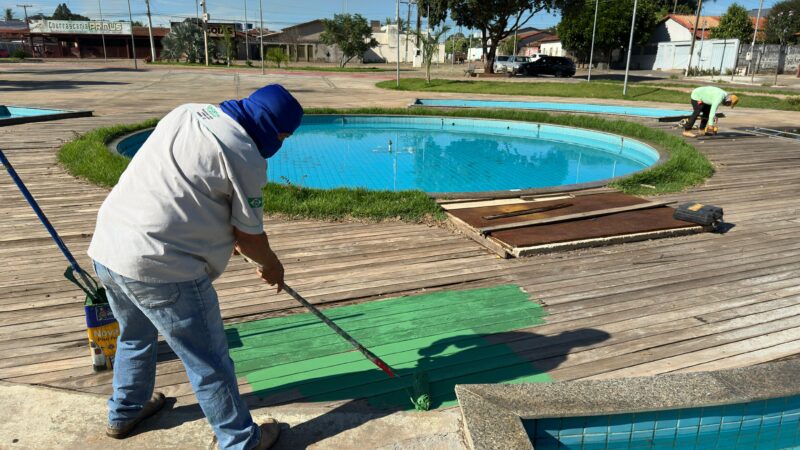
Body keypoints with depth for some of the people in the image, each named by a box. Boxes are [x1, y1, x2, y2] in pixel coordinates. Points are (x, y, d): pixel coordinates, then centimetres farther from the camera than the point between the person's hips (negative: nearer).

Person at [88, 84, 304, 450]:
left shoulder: (186, 112, 10)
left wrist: (227, 235, 25)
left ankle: (124, 412, 53)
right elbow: (250, 236, -6)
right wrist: (271, 265, 14)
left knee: (135, 336, 31)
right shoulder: (245, 156, -14)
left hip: (106, 248, 9)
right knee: (209, 363, 7)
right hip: (160, 268, -9)